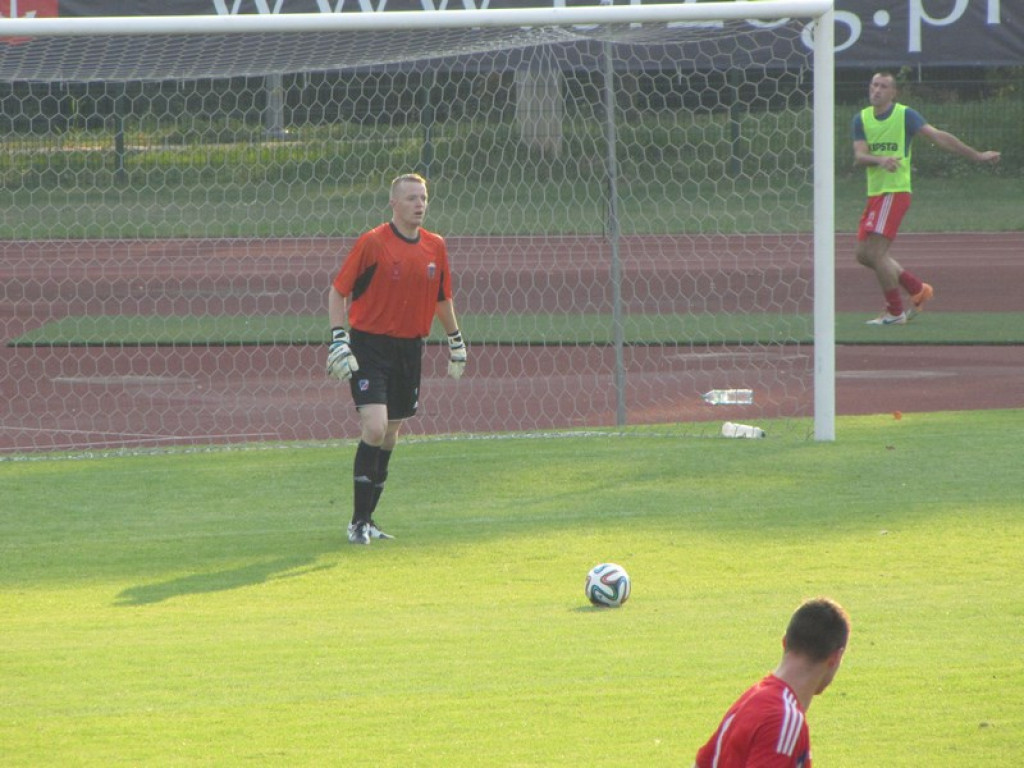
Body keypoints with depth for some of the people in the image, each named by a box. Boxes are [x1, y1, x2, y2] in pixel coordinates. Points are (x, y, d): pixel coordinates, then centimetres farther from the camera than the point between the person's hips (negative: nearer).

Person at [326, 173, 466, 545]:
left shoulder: (435, 247, 6)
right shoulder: (372, 243, -11)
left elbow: (442, 297, 21)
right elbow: (338, 291, -7)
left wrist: (455, 340, 25)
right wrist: (338, 339, -15)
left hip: (410, 349, 6)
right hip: (370, 344, -6)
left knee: (390, 435, 11)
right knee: (375, 428, -18)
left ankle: (367, 518, 22)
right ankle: (358, 522, -10)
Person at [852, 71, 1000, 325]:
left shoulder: (905, 116, -5)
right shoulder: (861, 119, 8)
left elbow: (939, 137, -7)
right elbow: (859, 156, -4)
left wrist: (977, 155, -11)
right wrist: (880, 160, -26)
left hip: (895, 192, -7)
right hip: (875, 193, 7)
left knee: (876, 252, -13)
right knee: (864, 254, 7)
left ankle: (895, 312, 0)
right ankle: (917, 289, 21)